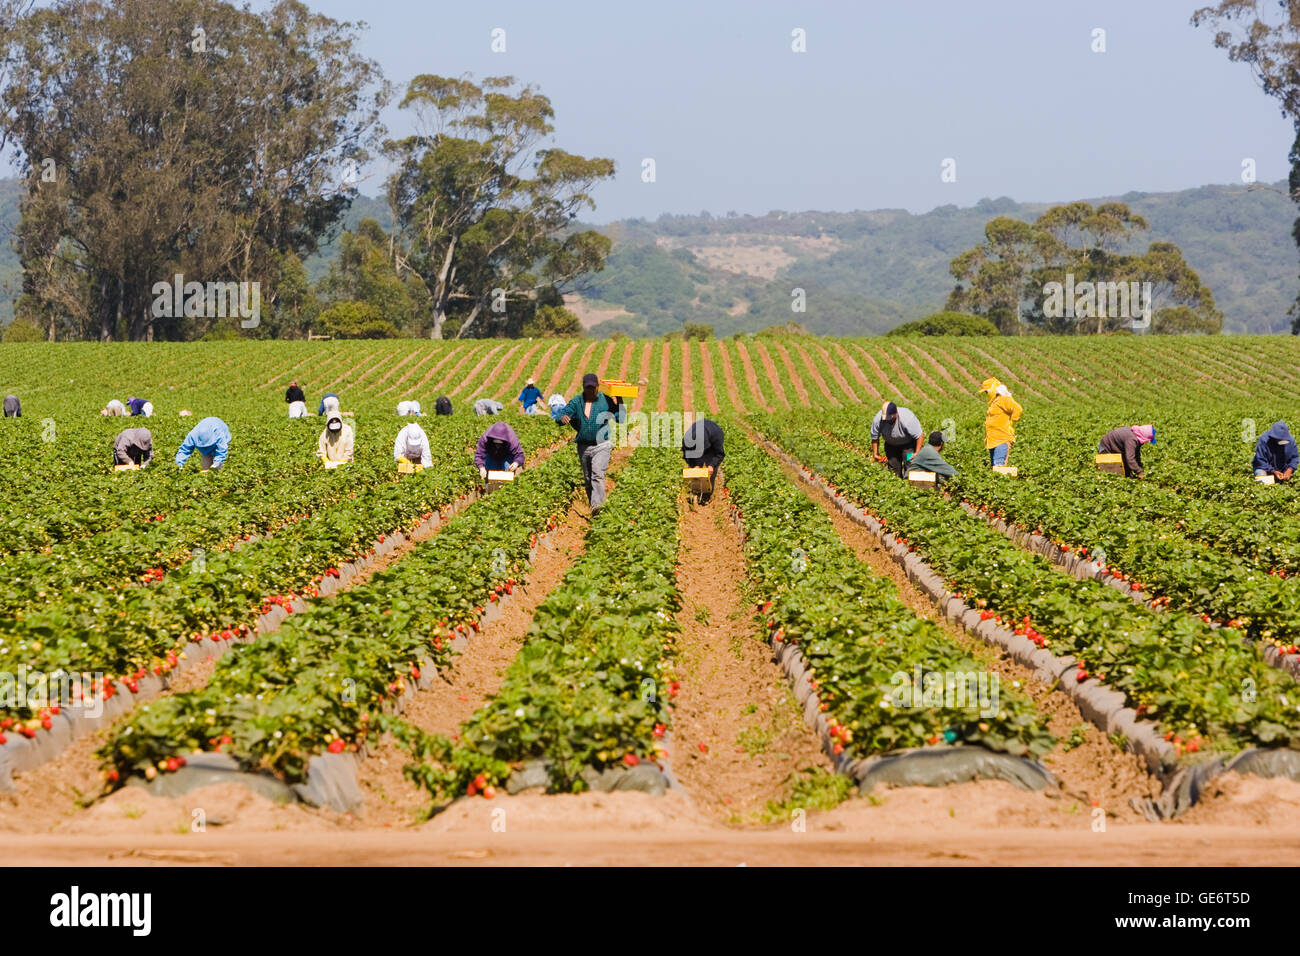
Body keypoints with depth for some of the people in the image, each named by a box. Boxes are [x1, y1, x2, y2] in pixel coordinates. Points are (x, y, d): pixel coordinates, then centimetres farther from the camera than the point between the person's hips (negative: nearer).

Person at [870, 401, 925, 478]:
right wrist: (875, 453, -5)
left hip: (908, 443, -3)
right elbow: (875, 438, -7)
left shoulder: (907, 419, -36)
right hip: (891, 445, 3)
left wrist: (917, 453, -30)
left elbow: (920, 436, -28)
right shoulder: (877, 420, -25)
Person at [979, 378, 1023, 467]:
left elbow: (1018, 410, -23)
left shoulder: (1005, 399, -11)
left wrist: (1011, 423, -14)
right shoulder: (994, 402, 20)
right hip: (993, 441, 10)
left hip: (1002, 441, -10)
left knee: (999, 467, -16)